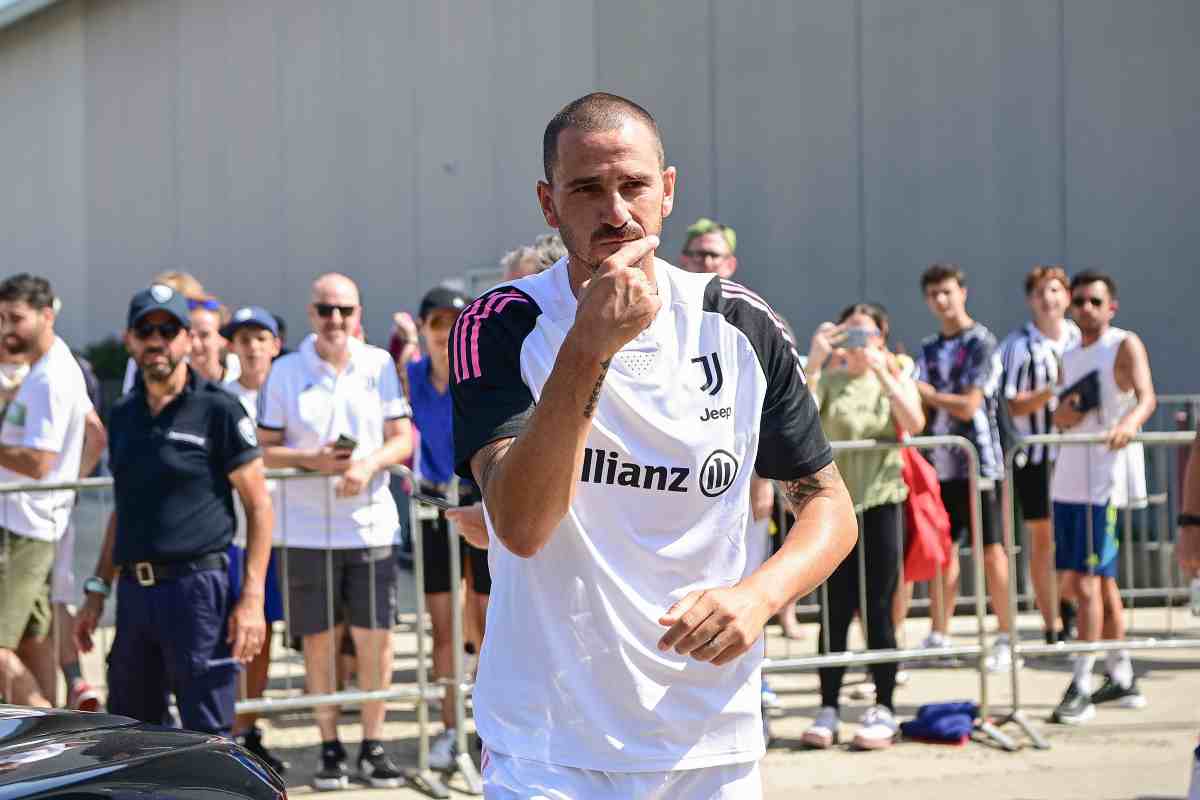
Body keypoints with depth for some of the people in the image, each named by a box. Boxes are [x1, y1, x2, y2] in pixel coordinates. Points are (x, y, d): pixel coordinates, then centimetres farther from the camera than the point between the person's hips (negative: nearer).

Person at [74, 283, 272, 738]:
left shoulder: (217, 411, -5)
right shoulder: (123, 416, 14)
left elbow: (259, 505, -5)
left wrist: (252, 599, -12)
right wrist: (97, 591, 16)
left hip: (197, 586, -6)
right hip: (134, 592, 6)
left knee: (208, 740, -4)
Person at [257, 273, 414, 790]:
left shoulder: (379, 366, 6)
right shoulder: (285, 373, 2)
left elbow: (403, 438, 6)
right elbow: (262, 449, 2)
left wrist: (370, 464, -14)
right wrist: (310, 460, -15)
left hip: (371, 523, 1)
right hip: (307, 529, -1)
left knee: (375, 637, -1)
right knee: (319, 640, 4)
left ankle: (373, 747, 11)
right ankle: (330, 748, 14)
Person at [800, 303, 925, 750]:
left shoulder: (895, 379, 9)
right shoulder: (827, 382, 6)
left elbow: (915, 422, -12)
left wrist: (881, 372, -17)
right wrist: (814, 364, -19)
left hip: (881, 500, 0)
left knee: (878, 610, 1)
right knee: (836, 609, 0)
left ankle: (884, 711, 6)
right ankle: (828, 709, 4)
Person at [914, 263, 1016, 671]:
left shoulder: (982, 343, -5)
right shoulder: (929, 350, 15)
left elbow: (969, 405, -13)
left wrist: (925, 393, -4)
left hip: (978, 460, -6)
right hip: (940, 462, 6)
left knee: (991, 550, -4)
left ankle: (1005, 638, 1)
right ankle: (939, 636, 13)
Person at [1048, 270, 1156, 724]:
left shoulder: (1125, 346, -6)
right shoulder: (1070, 358, 17)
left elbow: (1147, 397, -22)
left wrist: (1129, 422, -44)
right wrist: (1067, 410, -2)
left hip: (1104, 482, -8)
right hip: (1068, 480, 8)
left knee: (1088, 583, -12)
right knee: (1099, 583, 14)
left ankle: (1081, 688, -10)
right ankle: (1122, 679, 24)